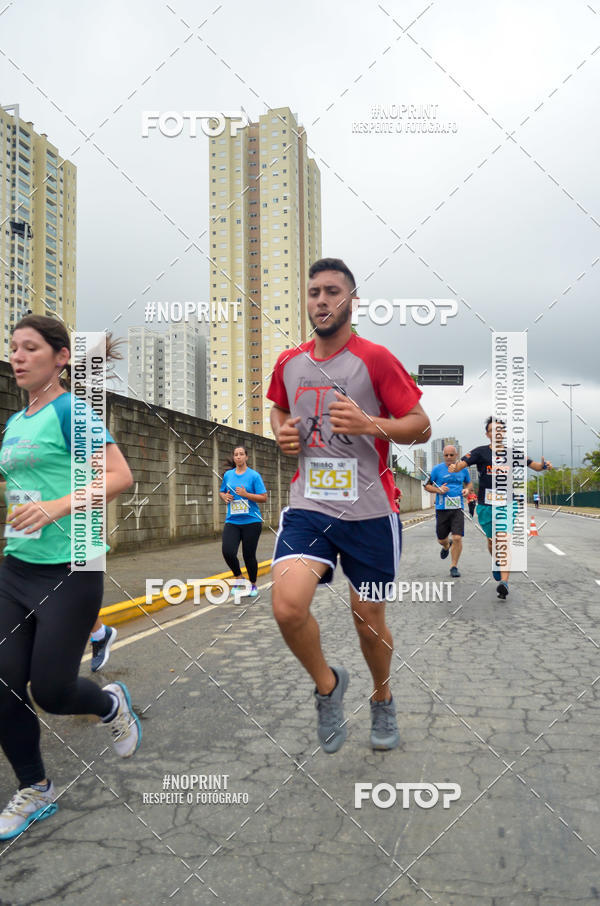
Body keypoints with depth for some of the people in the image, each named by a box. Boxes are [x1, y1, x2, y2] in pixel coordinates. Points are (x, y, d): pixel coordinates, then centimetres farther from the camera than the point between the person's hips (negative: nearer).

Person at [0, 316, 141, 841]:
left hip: (69, 570, -7)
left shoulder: (69, 411, -10)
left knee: (49, 691, -2)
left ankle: (112, 704, 34)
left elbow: (120, 476, -19)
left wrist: (57, 507, -28)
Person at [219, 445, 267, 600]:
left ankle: (253, 585, 28)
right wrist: (224, 496, 0)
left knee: (249, 555, 4)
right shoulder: (228, 475, 8)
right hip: (232, 522, 3)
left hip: (251, 522, -3)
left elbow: (263, 498, -7)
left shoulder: (254, 475, -4)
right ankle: (238, 577, 14)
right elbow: (221, 492, 22)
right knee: (228, 552, -14)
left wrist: (246, 494, -18)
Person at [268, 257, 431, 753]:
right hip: (309, 507, 3)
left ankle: (382, 698, 43)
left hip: (369, 512, -2)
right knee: (287, 606, -20)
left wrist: (368, 424, -22)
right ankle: (327, 683, 12)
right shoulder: (289, 363, 7)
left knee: (369, 622, 10)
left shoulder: (375, 359, -7)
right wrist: (282, 431, 4)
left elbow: (422, 426, -5)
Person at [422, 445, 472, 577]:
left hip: (458, 508, 0)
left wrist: (467, 489, 1)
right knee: (441, 539, 10)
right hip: (442, 508, 0)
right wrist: (438, 490, -13)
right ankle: (446, 545, 48)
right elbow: (426, 485, 5)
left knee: (457, 538, -11)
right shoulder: (437, 469, 0)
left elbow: (469, 483, 24)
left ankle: (454, 566, 4)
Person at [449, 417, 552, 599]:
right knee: (492, 541, 12)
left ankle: (504, 582, -15)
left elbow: (534, 466, 14)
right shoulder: (481, 452, -2)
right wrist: (454, 467, -38)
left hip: (508, 504, 0)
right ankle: (496, 562, 45)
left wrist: (544, 465, -9)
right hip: (486, 505, 0)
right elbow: (461, 464, -14)